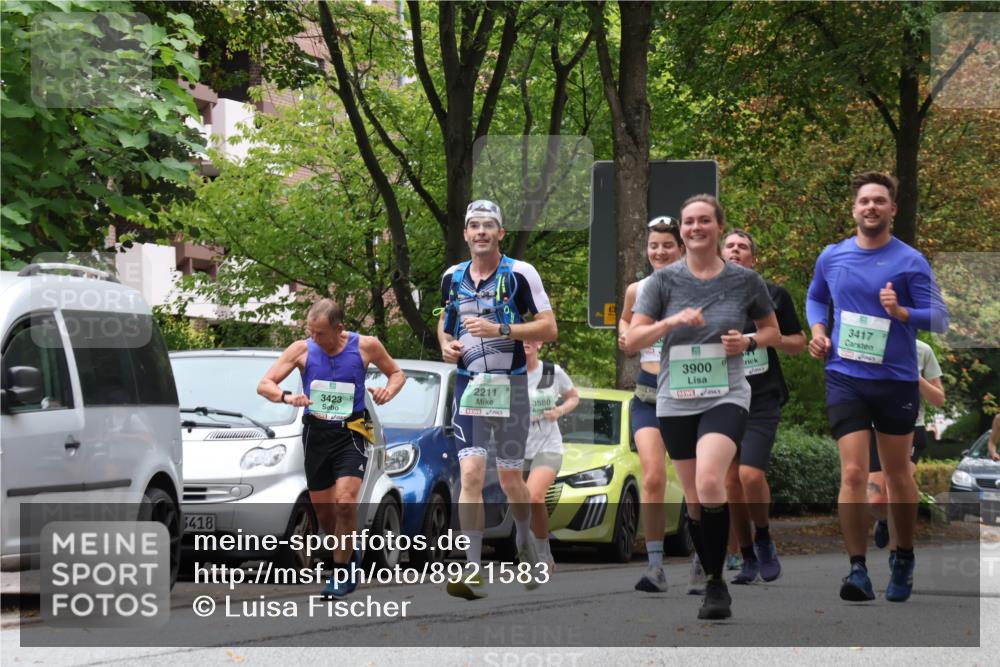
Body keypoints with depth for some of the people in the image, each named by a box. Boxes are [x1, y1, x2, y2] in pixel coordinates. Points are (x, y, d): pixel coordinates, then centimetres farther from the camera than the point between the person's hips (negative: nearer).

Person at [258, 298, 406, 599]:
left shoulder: (366, 346, -6)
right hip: (316, 433, 3)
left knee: (345, 502, -20)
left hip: (351, 433, -3)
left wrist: (389, 390, -12)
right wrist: (287, 397, -25)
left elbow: (397, 373, 11)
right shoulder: (302, 349, -4)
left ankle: (341, 571, -6)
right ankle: (348, 555, 37)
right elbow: (264, 385, -4)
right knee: (323, 511, 9)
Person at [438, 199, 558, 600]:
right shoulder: (453, 277, 8)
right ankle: (473, 572, -17)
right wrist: (445, 344, 3)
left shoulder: (520, 274, -5)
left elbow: (549, 328, -7)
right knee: (471, 475, -13)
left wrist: (501, 330, -19)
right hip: (468, 385, 2)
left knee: (510, 479, 7)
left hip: (510, 386, -2)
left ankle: (525, 541, 37)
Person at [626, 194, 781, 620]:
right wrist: (671, 321, -19)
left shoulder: (745, 281, 2)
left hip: (726, 397, -3)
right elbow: (631, 341, -3)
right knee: (694, 500, 8)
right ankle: (712, 584, 24)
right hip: (676, 402, 3)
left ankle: (717, 582, -17)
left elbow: (772, 330, 16)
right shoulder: (664, 281, 2)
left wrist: (749, 342, -6)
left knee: (709, 484, -26)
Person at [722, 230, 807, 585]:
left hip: (762, 399, -3)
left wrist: (773, 338, -11)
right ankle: (747, 558, 12)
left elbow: (800, 343, 8)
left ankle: (763, 539, 6)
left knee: (751, 474, -17)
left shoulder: (773, 295, 4)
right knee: (731, 481, 1)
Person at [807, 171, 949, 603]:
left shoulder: (910, 261, -4)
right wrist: (818, 330, 7)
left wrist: (901, 312, -25)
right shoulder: (831, 258, 6)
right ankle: (857, 571, -13)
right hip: (845, 378, 1)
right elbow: (816, 297, 26)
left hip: (896, 379, -1)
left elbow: (940, 318, -9)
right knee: (853, 473, -13)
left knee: (897, 474, 11)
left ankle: (903, 560, 30)